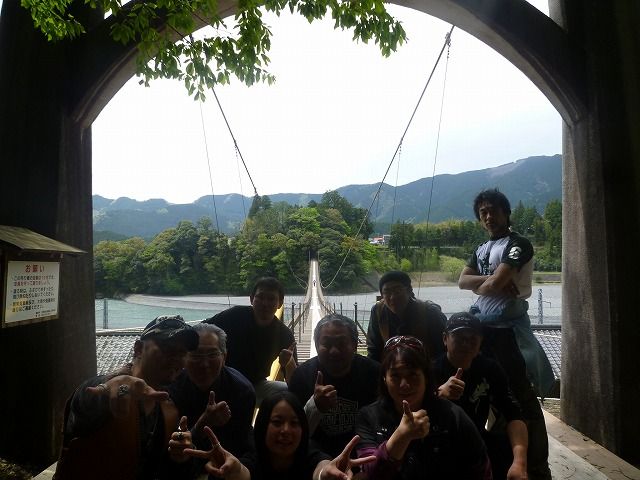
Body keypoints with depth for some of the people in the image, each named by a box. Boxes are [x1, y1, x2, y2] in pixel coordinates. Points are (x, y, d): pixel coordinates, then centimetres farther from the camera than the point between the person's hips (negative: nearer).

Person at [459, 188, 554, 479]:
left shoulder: (518, 244, -9)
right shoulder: (482, 249, 16)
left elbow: (494, 284, -20)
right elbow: (463, 281, 2)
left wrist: (479, 285, 1)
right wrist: (492, 282, -13)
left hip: (508, 329, -8)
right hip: (483, 327, 8)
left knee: (522, 398, -2)